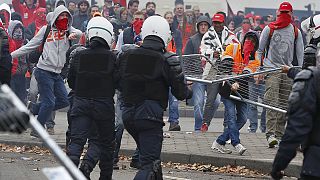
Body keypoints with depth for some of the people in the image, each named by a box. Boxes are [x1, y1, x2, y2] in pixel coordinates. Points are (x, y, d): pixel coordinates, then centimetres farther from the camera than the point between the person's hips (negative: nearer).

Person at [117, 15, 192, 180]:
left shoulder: (126, 56, 4)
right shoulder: (167, 60, -9)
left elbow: (120, 85, 10)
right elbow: (180, 93, -4)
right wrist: (188, 92, 18)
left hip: (128, 115, 6)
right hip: (150, 115, -6)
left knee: (150, 156, 24)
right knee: (149, 165, -6)